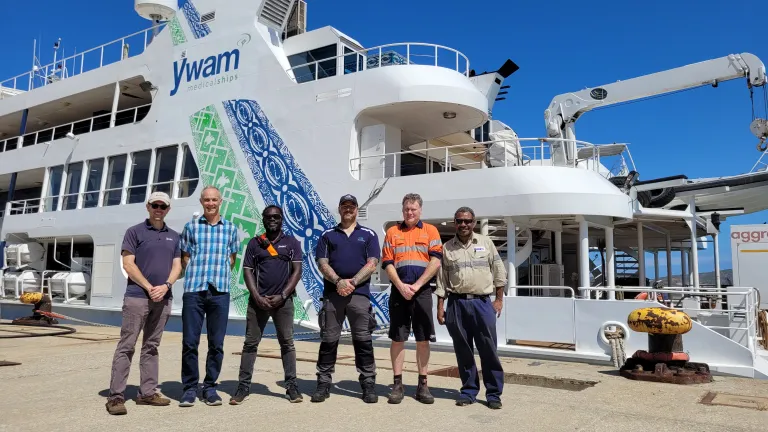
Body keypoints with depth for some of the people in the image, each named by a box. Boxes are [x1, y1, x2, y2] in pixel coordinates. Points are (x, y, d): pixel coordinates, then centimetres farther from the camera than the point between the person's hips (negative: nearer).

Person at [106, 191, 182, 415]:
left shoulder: (174, 236, 14)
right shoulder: (134, 232, 1)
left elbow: (177, 266, 9)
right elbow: (128, 264, -6)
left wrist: (166, 286, -9)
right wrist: (149, 288, -12)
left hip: (163, 298, 5)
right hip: (137, 296, -4)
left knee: (151, 347, 10)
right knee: (126, 346, -4)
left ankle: (147, 393, 15)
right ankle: (115, 396, -1)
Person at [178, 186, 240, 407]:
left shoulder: (230, 228, 10)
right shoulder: (191, 227, 9)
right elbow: (185, 257, 11)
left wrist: (219, 276, 5)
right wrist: (196, 275, 1)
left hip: (220, 291, 1)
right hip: (193, 290, -1)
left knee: (216, 343, 5)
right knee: (190, 342, 1)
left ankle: (210, 387, 17)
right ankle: (190, 387, 14)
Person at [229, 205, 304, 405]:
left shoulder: (292, 243, 6)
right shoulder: (254, 243, 9)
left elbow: (297, 271, 1)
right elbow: (247, 271, 5)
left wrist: (282, 295, -9)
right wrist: (257, 297, -7)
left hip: (283, 300, -1)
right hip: (258, 300, 1)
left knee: (287, 343, 2)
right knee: (250, 343, 3)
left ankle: (291, 385, 9)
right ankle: (244, 386, 10)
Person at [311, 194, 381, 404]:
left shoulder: (368, 235, 11)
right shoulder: (328, 235, 14)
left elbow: (372, 264, 1)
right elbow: (322, 263, 4)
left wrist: (353, 281, -12)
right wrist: (338, 281, -13)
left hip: (360, 294, -1)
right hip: (332, 294, 1)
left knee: (363, 340, 2)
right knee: (328, 340, 5)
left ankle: (368, 384, 10)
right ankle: (323, 384, 14)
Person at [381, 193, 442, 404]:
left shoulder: (430, 231, 6)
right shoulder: (392, 232, 10)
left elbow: (436, 261, -3)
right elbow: (387, 263, 3)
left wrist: (416, 286, -11)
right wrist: (401, 286, -11)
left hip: (422, 291, -1)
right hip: (398, 291, 1)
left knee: (423, 339, 3)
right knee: (397, 338, 3)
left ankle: (422, 385, 12)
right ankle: (397, 384, 12)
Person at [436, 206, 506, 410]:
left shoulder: (486, 242, 5)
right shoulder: (447, 247, 7)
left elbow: (499, 271, 6)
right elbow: (441, 279, 8)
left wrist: (499, 299, 2)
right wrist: (440, 307, 4)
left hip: (482, 302, -1)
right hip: (456, 304, 1)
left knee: (488, 349, 1)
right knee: (463, 350, 7)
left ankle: (494, 393, 11)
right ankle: (468, 391, 19)